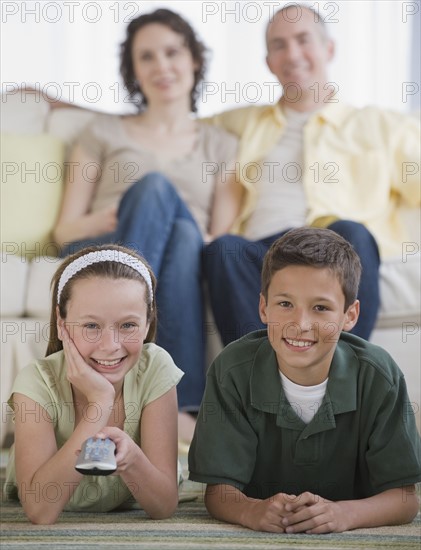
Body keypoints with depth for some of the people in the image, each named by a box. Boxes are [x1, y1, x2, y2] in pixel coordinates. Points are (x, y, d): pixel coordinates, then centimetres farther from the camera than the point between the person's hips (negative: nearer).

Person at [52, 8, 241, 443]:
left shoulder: (221, 146, 22)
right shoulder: (105, 133, 22)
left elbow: (223, 240, 11)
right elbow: (63, 229, 15)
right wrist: (109, 217, -8)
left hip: (181, 265, 0)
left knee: (183, 234, -37)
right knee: (154, 185, -33)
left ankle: (178, 406, -48)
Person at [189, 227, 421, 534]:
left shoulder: (379, 377, -18)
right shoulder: (233, 372, -18)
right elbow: (219, 490, -16)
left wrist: (342, 514, -38)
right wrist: (252, 511, -40)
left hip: (354, 543, 0)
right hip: (254, 542, 0)